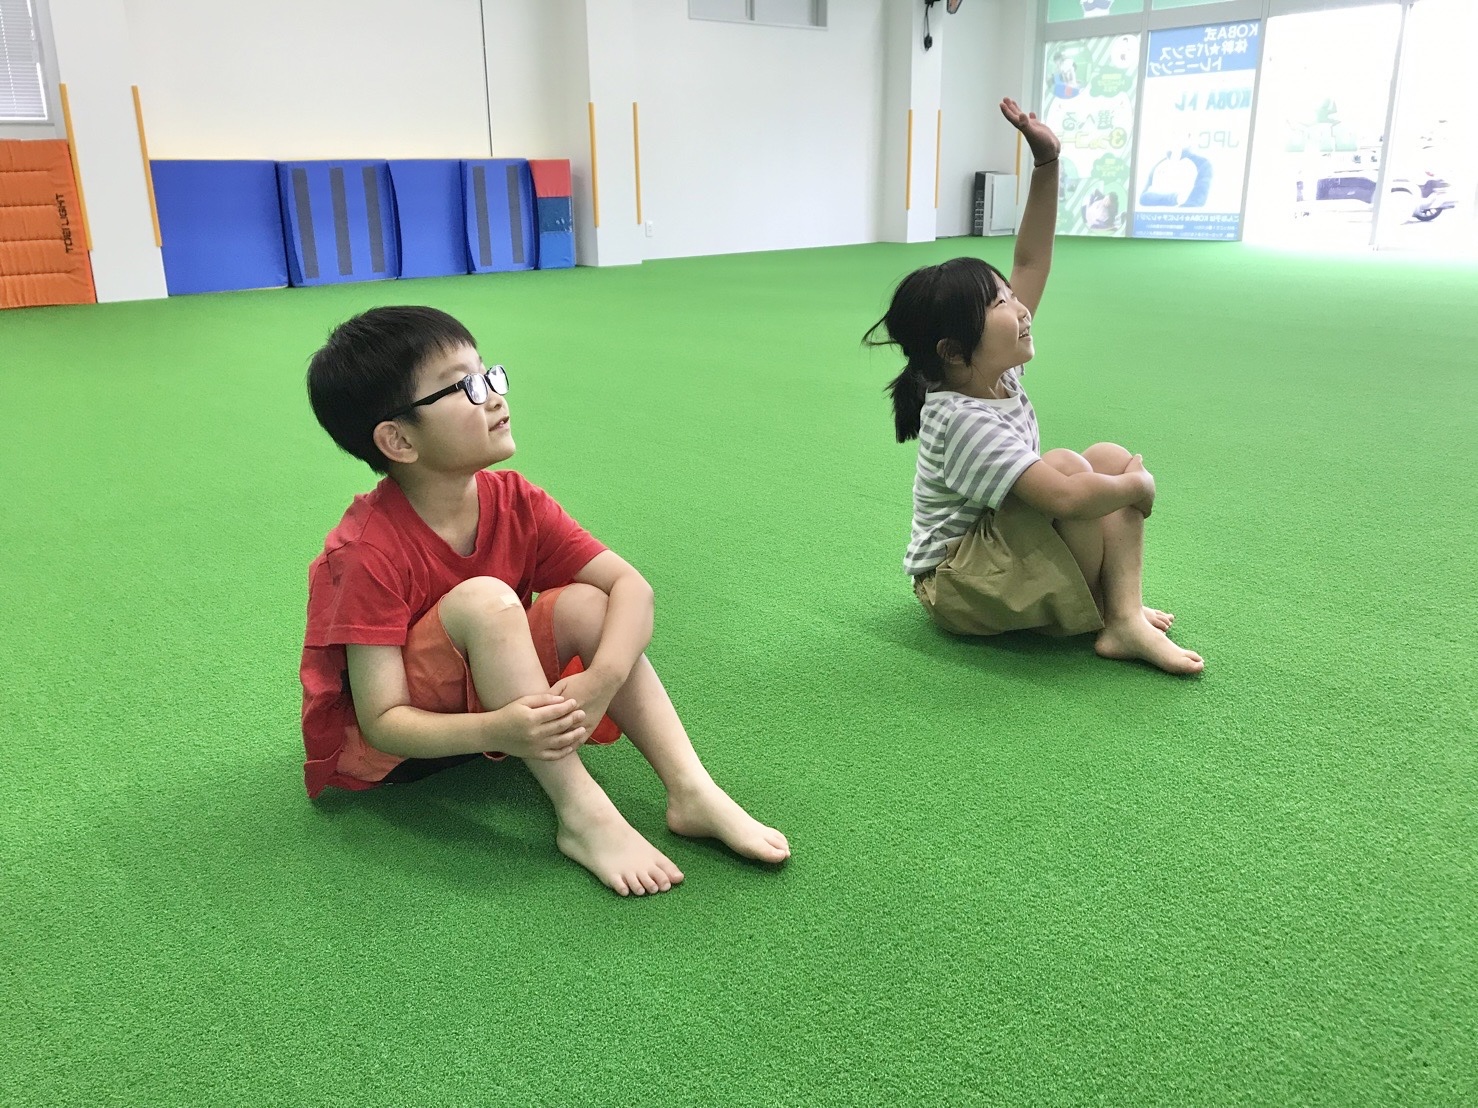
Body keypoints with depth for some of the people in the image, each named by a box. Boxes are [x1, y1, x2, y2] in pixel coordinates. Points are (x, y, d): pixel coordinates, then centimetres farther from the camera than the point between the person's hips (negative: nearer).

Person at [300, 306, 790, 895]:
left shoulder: (514, 503, -10)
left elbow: (630, 584, -14)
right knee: (484, 599, -32)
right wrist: (497, 732, -45)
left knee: (585, 604, -17)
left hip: (474, 700, 6)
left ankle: (693, 792, -21)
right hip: (372, 747, -6)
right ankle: (581, 815, -30)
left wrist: (601, 681, -33)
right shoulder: (369, 553, -27)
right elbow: (383, 720, -28)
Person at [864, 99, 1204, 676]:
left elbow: (1030, 263, -2)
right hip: (961, 585, -9)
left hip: (1005, 550, 9)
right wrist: (1139, 484, -20)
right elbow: (1066, 498, -39)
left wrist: (1047, 163, -11)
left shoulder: (993, 369, -5)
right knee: (1070, 465, -27)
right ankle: (1093, 615, -12)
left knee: (1115, 455, -1)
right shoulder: (964, 422, -30)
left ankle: (1123, 616, -12)